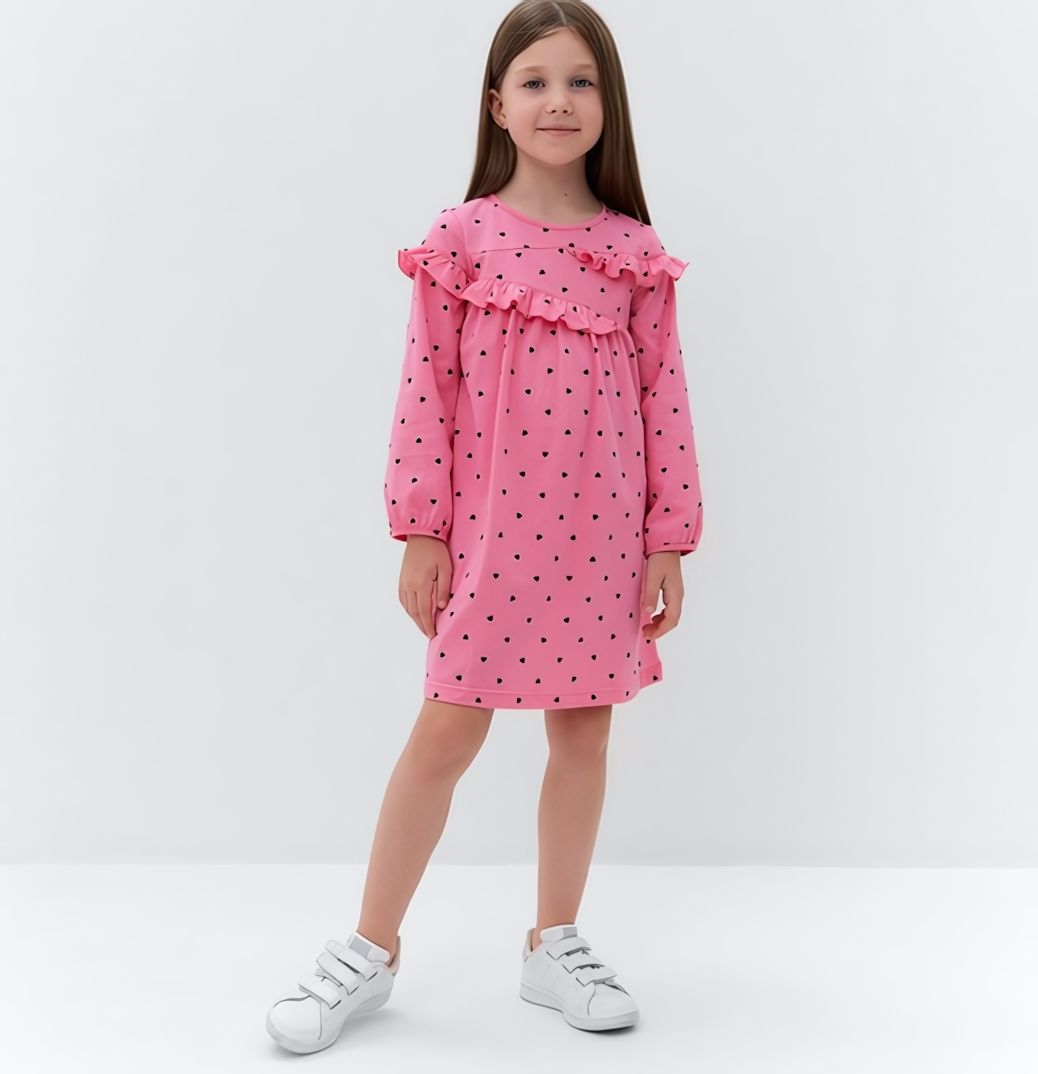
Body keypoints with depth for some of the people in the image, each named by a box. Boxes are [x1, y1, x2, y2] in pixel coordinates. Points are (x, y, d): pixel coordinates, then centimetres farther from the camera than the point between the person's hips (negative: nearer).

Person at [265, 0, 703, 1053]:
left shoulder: (635, 251, 3)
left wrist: (668, 539, 0)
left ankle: (554, 944, 28)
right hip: (489, 530, -2)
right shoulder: (462, 238, -1)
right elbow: (427, 391, -2)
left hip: (600, 534, 2)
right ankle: (369, 950, 19)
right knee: (446, 732, 3)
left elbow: (664, 399, 3)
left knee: (583, 731, 10)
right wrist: (420, 530, -5)